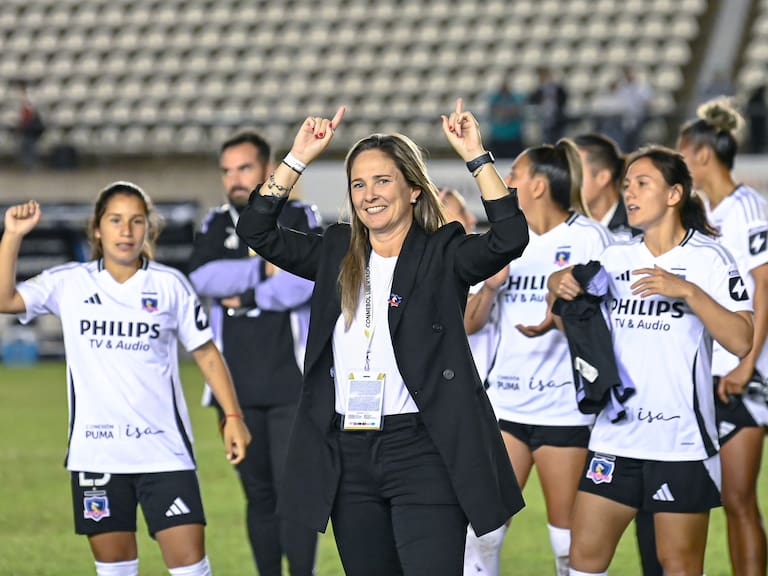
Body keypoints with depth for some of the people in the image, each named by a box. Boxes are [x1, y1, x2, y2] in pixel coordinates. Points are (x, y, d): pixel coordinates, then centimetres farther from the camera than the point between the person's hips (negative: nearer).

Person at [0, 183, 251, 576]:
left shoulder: (170, 285, 2)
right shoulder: (69, 284, 3)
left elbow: (205, 353, 7)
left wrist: (232, 416, 1)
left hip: (164, 451, -1)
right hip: (95, 452, 1)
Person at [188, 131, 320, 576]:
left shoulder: (298, 218, 2)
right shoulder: (217, 225, 13)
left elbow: (309, 278, -15)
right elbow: (202, 278, -7)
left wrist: (247, 297, -9)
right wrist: (266, 269, -10)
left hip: (291, 381, -4)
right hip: (239, 385, 4)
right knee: (258, 493, 8)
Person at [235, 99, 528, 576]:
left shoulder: (442, 254, -1)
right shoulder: (336, 253, 13)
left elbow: (510, 238, -17)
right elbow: (256, 230, 8)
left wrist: (477, 156, -18)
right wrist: (298, 159, 2)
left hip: (420, 452, -5)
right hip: (347, 454, 5)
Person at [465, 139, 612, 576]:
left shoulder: (588, 237, -6)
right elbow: (470, 324, 10)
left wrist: (559, 320, -26)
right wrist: (488, 285, -10)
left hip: (565, 405, -5)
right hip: (506, 403, 5)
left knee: (569, 534, 1)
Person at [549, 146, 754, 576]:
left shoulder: (709, 258, -5)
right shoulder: (616, 259, 9)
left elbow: (741, 341, -14)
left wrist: (688, 291, -24)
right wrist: (560, 286, 1)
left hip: (682, 442, -5)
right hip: (615, 438, 5)